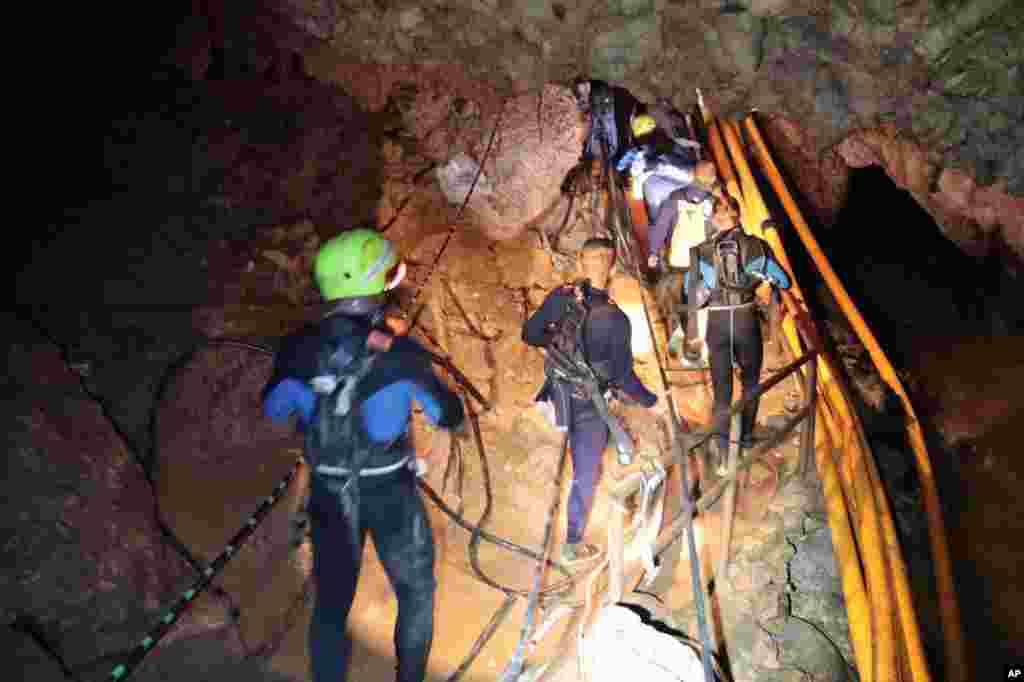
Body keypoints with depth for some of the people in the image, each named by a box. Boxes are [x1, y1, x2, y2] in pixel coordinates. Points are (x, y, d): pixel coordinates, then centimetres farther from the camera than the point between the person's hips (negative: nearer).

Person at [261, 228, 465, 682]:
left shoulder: (299, 347, -13)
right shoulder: (399, 352, -22)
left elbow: (272, 409, 5)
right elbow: (450, 417, -10)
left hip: (329, 493, 3)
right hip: (390, 492, -3)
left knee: (331, 602, 19)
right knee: (415, 592, 21)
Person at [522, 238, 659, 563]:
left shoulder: (560, 296, -13)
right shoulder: (615, 319, -26)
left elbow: (530, 334, -1)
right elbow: (624, 377, -20)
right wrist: (650, 400, -1)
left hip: (558, 392, 4)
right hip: (588, 405, -4)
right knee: (585, 474, 13)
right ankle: (573, 545, 27)